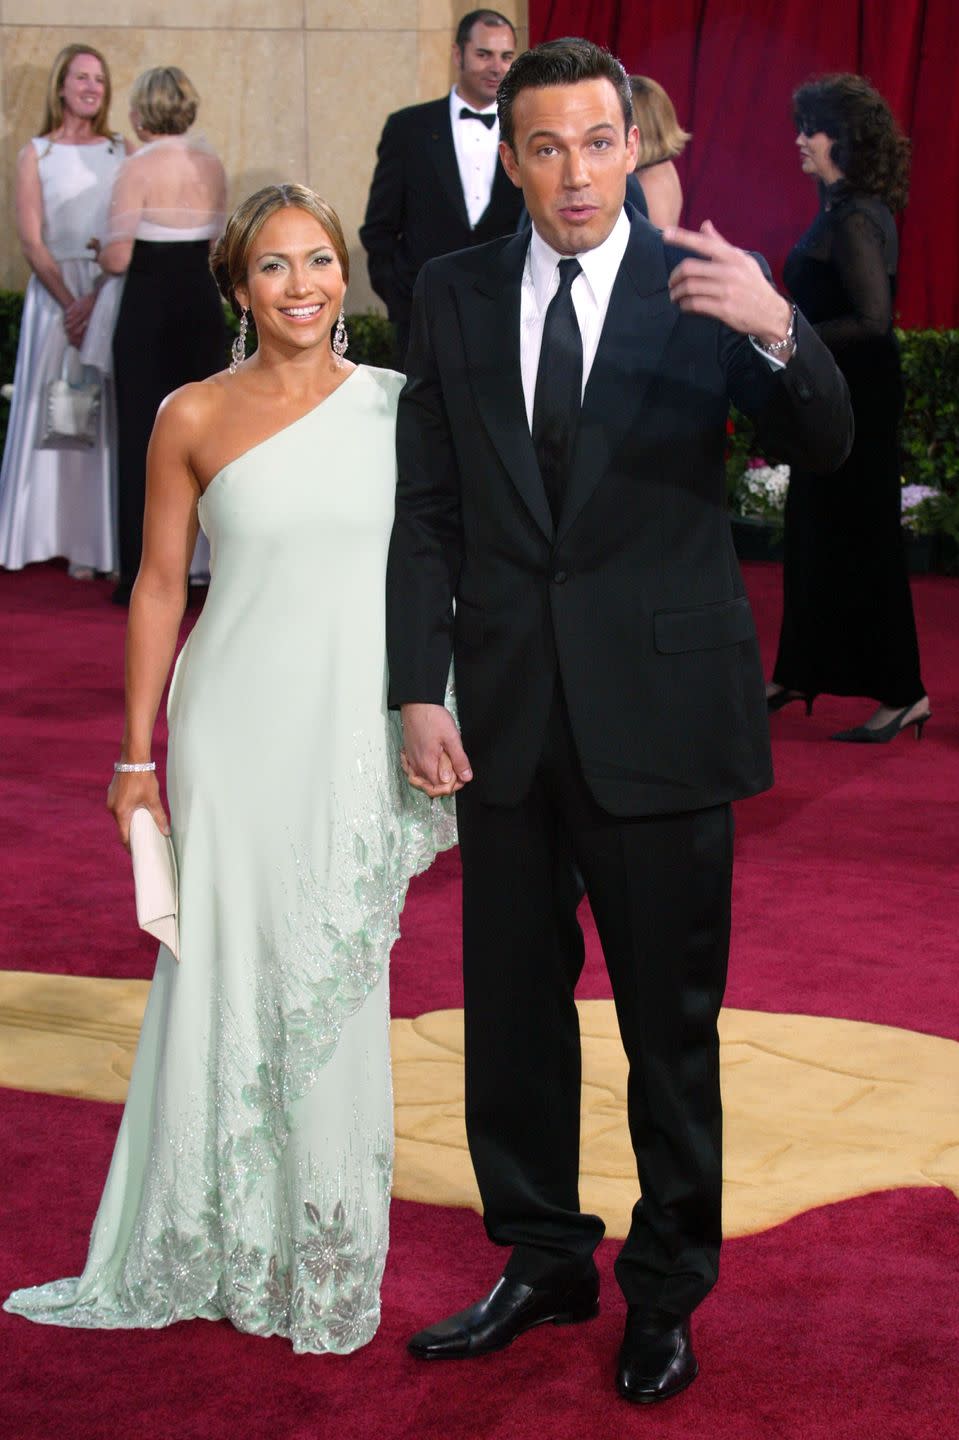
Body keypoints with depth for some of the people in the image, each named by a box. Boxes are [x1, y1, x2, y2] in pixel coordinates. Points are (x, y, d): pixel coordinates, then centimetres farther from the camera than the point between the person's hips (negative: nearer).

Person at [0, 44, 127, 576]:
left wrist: (98, 297, -14)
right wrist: (70, 302, -13)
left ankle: (107, 542, 3)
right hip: (56, 292, -1)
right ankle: (73, 544, 3)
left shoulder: (122, 152, 8)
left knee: (112, 416, -1)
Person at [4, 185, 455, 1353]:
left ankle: (326, 1249, 22)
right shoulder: (194, 416, 0)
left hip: (359, 729, 1)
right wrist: (138, 754, 2)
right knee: (227, 970, 5)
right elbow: (159, 585, 4)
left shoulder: (396, 404, 3)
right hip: (237, 726, -1)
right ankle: (218, 1242, 21)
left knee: (339, 978, 7)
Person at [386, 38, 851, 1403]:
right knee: (511, 1008, 15)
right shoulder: (455, 294, 3)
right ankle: (542, 1263, 33)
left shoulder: (706, 283, -5)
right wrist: (420, 693, -2)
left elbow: (823, 447, -16)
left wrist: (777, 330, -36)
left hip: (661, 710, -3)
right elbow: (427, 511, 5)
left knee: (672, 1020, 7)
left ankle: (667, 1291, 24)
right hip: (508, 711, 3)